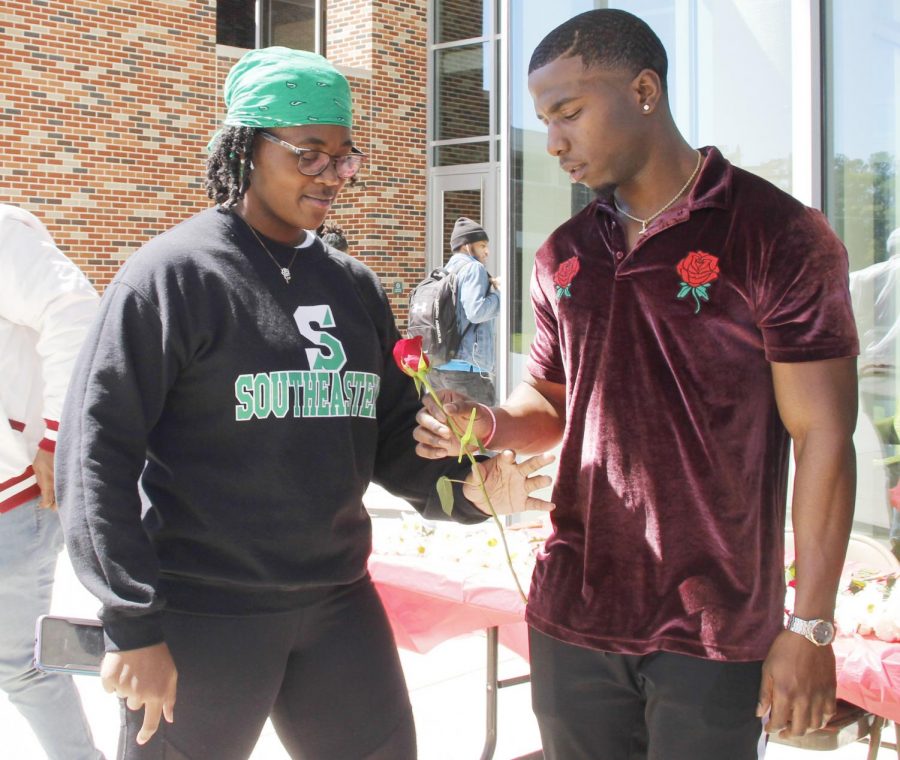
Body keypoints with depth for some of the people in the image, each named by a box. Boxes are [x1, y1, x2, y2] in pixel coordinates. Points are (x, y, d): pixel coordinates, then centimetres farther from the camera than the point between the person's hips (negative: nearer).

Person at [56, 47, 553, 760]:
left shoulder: (354, 285, 10)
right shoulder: (171, 273, -8)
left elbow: (393, 437, 11)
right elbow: (98, 451, -11)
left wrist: (465, 483, -10)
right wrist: (133, 624, -14)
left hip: (339, 604, 6)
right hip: (202, 616, -5)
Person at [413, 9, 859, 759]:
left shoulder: (779, 237, -9)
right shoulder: (564, 256, 8)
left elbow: (823, 438, -10)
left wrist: (811, 627, -13)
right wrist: (488, 424, -4)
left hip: (712, 634, -5)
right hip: (572, 618, 5)